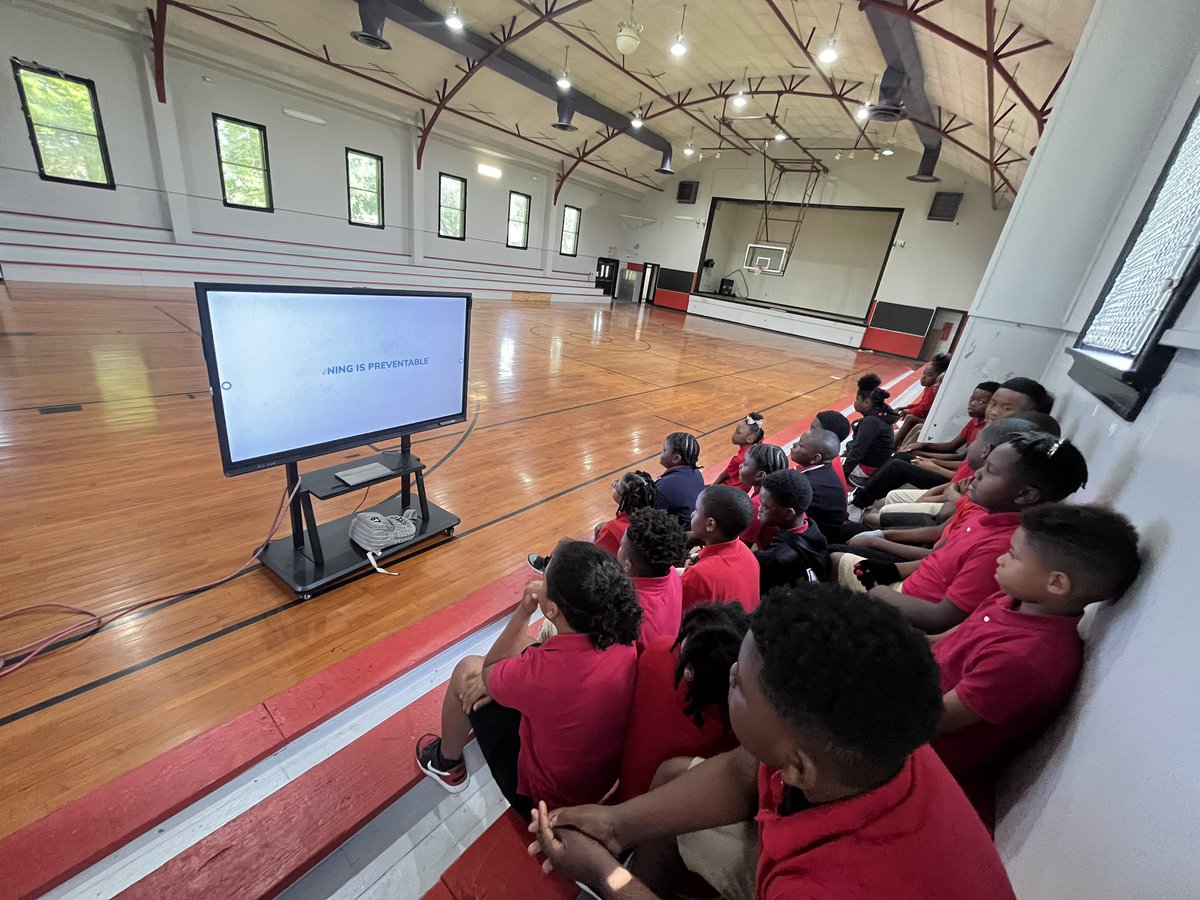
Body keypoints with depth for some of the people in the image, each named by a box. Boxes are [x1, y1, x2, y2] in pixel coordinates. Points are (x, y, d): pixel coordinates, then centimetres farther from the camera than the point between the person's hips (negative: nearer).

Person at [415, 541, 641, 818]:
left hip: (543, 794, -5)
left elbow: (488, 670, -14)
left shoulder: (539, 670, -39)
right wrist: (508, 681, -6)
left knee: (467, 669, 5)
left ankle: (446, 764, 32)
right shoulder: (625, 644, -23)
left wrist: (523, 613, -16)